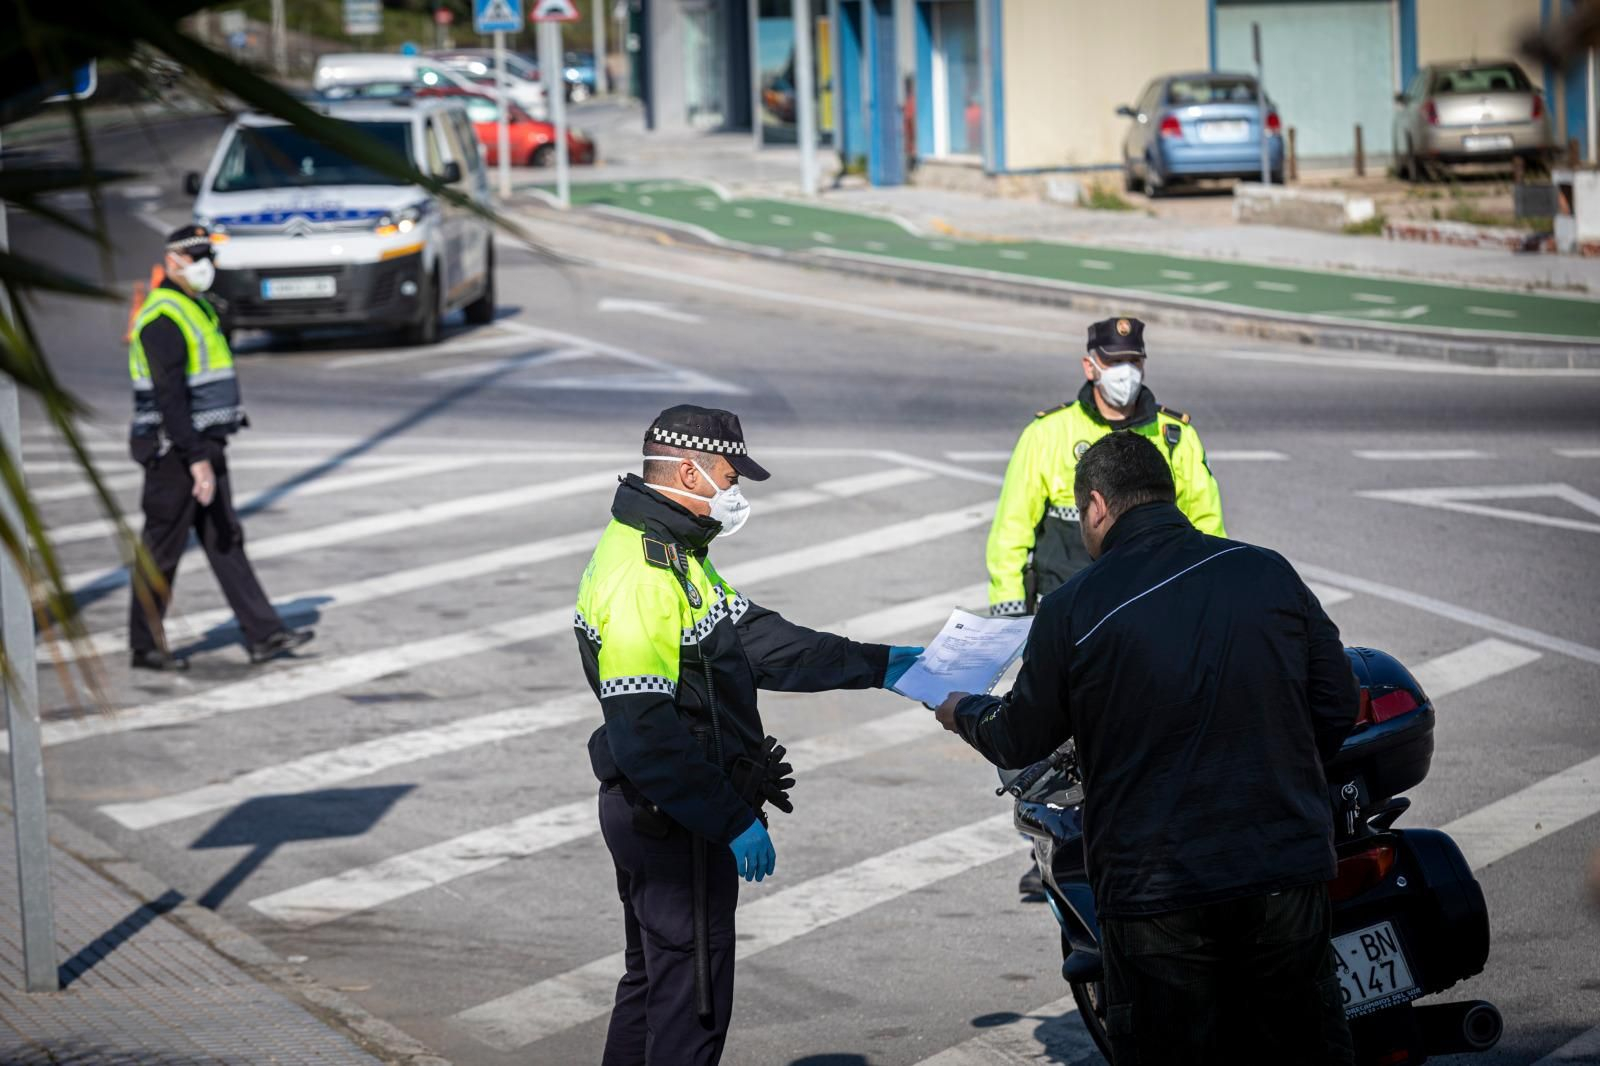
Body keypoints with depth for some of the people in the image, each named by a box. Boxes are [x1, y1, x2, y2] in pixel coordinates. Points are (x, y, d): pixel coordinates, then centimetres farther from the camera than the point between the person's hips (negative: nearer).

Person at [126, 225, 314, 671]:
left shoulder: (198, 308, 15)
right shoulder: (163, 318, -17)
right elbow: (169, 396, -24)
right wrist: (197, 460, -28)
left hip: (202, 447, 10)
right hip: (175, 450, -10)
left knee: (225, 541, 7)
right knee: (162, 549, 0)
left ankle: (263, 634, 6)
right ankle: (146, 646, 9)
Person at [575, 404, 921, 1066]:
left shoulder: (670, 554, 11)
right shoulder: (642, 581, -24)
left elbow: (757, 640, 14)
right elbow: (647, 736, -28)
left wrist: (878, 666, 12)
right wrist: (735, 821, -24)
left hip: (650, 812, 11)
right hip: (674, 825, -11)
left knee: (653, 978, 21)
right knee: (694, 994, -2)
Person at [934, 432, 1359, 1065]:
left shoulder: (1073, 609, -7)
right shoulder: (1270, 575, 1)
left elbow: (1020, 740, 5)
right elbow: (1339, 706, 5)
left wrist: (963, 715, 27)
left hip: (1154, 894, -2)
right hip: (1284, 877, 2)